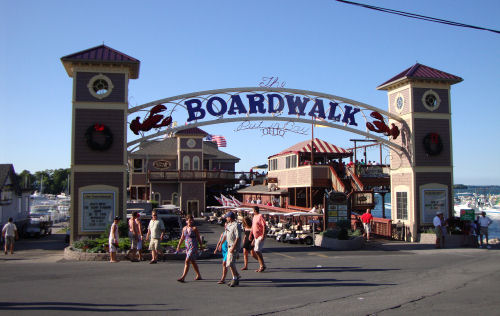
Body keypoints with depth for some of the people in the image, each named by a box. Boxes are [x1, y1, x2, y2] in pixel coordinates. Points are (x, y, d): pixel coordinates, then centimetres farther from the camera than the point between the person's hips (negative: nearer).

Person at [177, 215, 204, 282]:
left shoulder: (194, 228, -8)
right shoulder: (184, 228, 8)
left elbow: (198, 238, -3)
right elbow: (182, 238, 16)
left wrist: (201, 246, 1)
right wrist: (179, 245, 10)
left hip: (193, 247, -7)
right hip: (187, 246, 7)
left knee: (187, 261, -13)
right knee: (193, 262, 15)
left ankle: (183, 277, -13)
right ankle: (198, 275, 29)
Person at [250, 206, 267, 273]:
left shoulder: (260, 216, -13)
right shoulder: (254, 216, 14)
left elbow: (264, 226, -19)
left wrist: (263, 235, -24)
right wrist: (251, 234, 20)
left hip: (260, 236, -9)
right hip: (256, 236, 9)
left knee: (257, 250, -13)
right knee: (256, 251, 10)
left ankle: (263, 265, -2)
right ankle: (261, 266, 18)